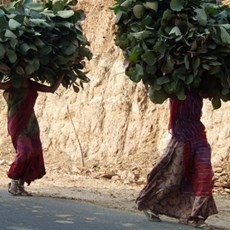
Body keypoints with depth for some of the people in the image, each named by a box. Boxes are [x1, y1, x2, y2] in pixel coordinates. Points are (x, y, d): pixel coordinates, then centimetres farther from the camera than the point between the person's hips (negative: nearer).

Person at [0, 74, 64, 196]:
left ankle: (20, 186, 3)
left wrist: (62, 75, 12)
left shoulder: (32, 85, 12)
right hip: (17, 123, -6)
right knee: (24, 151, -20)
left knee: (34, 153, -2)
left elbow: (52, 89, 17)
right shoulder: (12, 85, -5)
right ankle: (13, 184, -8)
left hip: (30, 124, 6)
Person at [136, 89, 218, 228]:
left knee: (204, 176, -6)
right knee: (172, 176, 2)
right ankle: (147, 203, 22)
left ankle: (194, 216, -3)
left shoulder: (196, 92, 15)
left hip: (198, 136, 6)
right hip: (182, 136, -6)